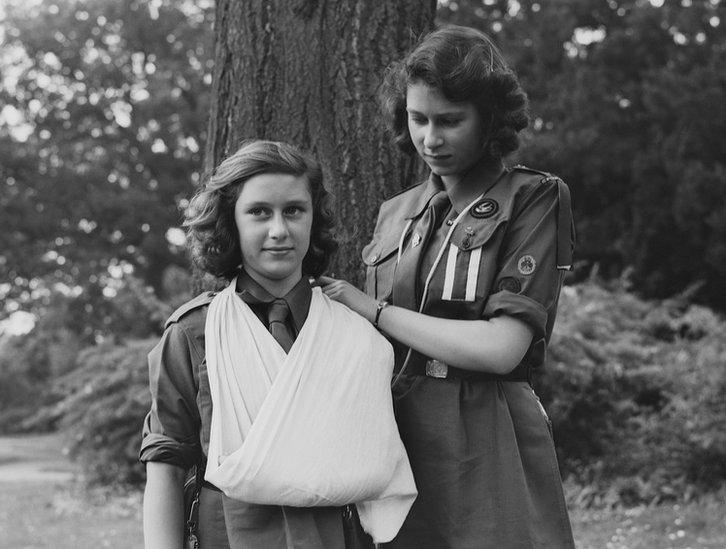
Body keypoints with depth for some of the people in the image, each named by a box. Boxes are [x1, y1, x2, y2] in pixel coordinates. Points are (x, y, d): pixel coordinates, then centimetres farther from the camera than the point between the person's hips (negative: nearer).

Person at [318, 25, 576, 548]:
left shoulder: (533, 200, -2)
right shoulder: (396, 214, 15)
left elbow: (502, 348, -13)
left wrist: (374, 311, -7)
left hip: (489, 450, -4)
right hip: (398, 442, 4)